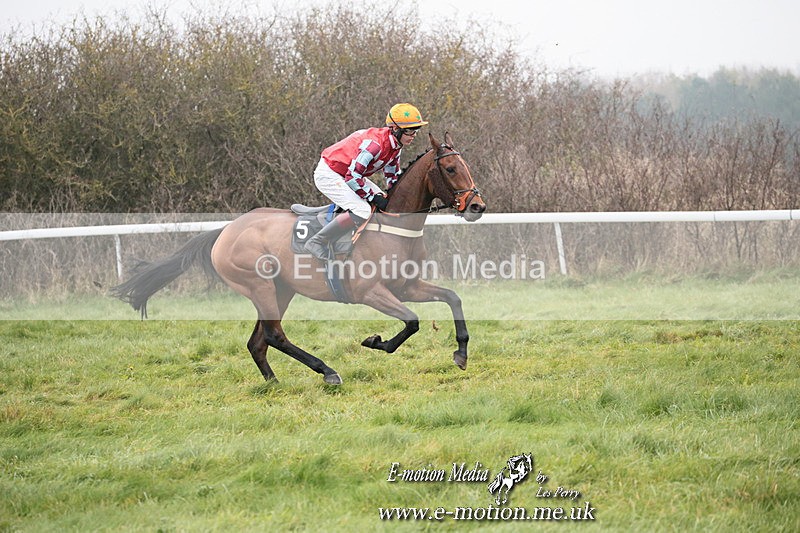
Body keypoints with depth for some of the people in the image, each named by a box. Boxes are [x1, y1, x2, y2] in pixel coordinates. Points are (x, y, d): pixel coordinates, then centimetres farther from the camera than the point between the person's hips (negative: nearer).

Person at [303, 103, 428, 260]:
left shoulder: (395, 147, 0)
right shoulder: (374, 144, -30)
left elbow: (393, 179, 11)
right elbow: (353, 177, -28)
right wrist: (374, 198, -23)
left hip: (348, 175, 11)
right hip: (328, 175, -11)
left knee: (383, 201, 7)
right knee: (362, 212, -26)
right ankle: (317, 243, -16)